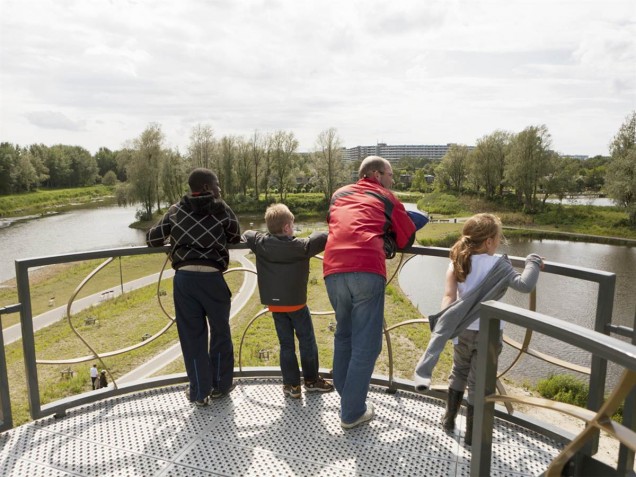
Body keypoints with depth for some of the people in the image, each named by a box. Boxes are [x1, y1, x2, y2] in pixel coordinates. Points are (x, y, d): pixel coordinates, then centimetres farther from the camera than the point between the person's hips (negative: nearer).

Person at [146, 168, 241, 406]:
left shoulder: (176, 211, 9)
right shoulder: (222, 210, 3)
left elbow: (152, 239, 10)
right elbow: (235, 238, 13)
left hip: (184, 277, 2)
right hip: (211, 277, -2)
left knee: (192, 335, 11)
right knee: (220, 332, 16)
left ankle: (200, 392, 20)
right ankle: (220, 385, 28)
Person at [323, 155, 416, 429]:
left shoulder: (339, 194, 28)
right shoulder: (385, 197, 18)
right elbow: (407, 238, 20)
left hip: (333, 269, 4)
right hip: (367, 270, -4)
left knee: (344, 335, 21)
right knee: (366, 344, 4)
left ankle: (346, 398, 30)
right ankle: (352, 413, 10)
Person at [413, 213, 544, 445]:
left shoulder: (457, 263, -2)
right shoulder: (498, 264, -14)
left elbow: (449, 295, -11)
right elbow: (525, 285, -24)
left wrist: (443, 323, -15)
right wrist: (533, 262, -8)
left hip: (462, 331, 4)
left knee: (459, 373, 25)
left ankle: (449, 419, 37)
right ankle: (472, 435, 22)